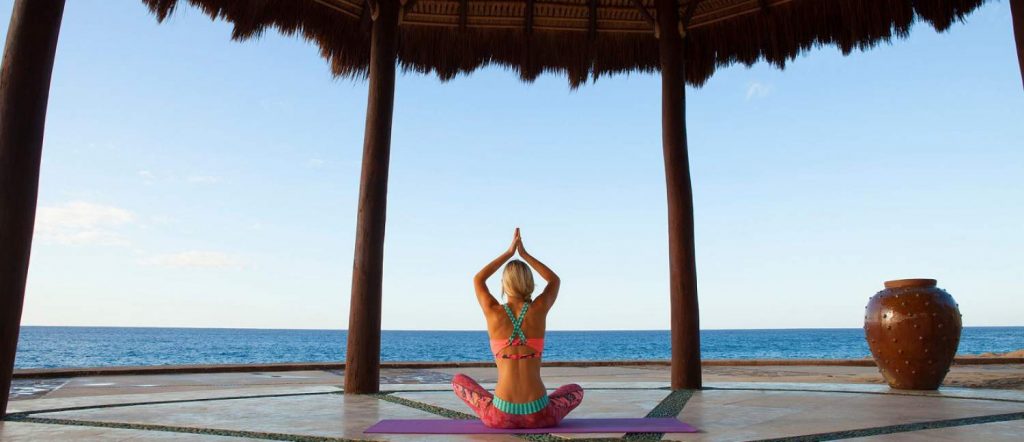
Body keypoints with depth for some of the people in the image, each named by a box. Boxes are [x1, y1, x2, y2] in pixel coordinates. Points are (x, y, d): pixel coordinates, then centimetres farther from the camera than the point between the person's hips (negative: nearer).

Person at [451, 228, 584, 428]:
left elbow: (478, 280, 19)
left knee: (458, 380, 27)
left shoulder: (494, 312, -3)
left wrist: (509, 252, 20)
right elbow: (555, 280, 22)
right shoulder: (538, 309, -1)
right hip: (538, 416, 1)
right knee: (575, 390, 34)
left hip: (501, 416, -1)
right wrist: (524, 253, 20)